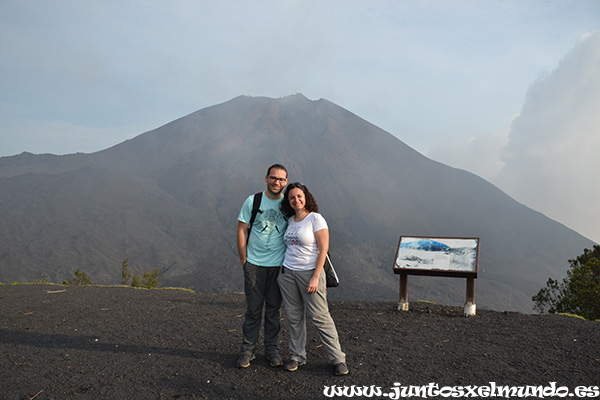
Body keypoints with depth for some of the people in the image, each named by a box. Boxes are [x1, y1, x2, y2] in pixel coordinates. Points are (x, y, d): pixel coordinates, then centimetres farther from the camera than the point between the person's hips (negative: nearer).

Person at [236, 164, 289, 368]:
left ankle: (272, 349, 23)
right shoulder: (253, 201, -2)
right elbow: (241, 230, 1)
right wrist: (243, 260, -2)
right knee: (253, 308, 4)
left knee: (274, 308, 9)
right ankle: (248, 349, 18)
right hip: (254, 263, -1)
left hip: (278, 264, 1)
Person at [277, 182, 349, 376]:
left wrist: (315, 278, -17)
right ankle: (297, 356, 23)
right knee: (294, 316, 10)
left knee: (319, 316, -4)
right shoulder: (290, 220, 10)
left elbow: (323, 249, -12)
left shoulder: (316, 219, -9)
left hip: (310, 272, -6)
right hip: (288, 273, 6)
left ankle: (338, 358, 8)